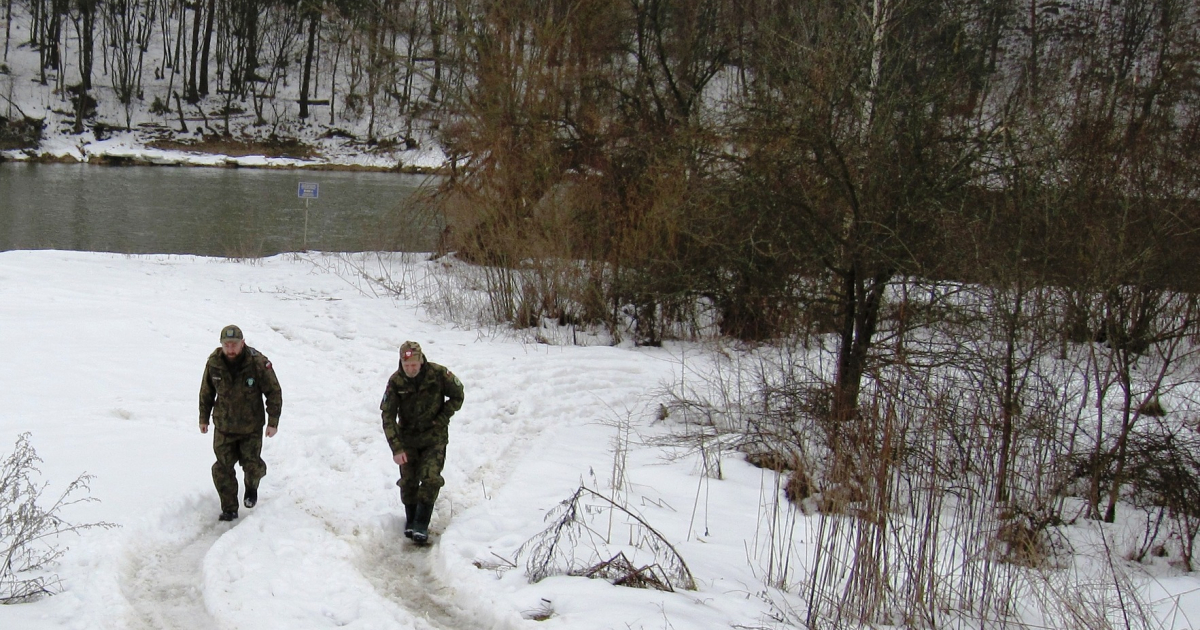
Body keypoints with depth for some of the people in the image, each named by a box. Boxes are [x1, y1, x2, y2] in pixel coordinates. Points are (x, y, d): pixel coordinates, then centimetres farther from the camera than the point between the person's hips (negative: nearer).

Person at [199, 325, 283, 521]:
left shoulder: (258, 363, -20)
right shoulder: (213, 363, -11)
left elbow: (274, 392, -9)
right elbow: (206, 392, 6)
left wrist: (273, 422, -8)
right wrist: (203, 418, 12)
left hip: (252, 426, -2)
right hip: (223, 426, 2)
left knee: (252, 464, 6)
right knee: (223, 468, 1)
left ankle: (252, 487, 41)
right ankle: (229, 509, 15)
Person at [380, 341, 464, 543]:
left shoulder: (438, 374, -16)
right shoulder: (395, 381, -13)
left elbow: (457, 396, 0)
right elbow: (388, 416, -12)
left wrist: (442, 419, -9)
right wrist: (396, 448, -20)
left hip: (434, 437, -1)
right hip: (408, 437, 1)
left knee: (430, 479, -12)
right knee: (408, 481, 4)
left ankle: (422, 524, -3)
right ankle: (410, 519, 25)